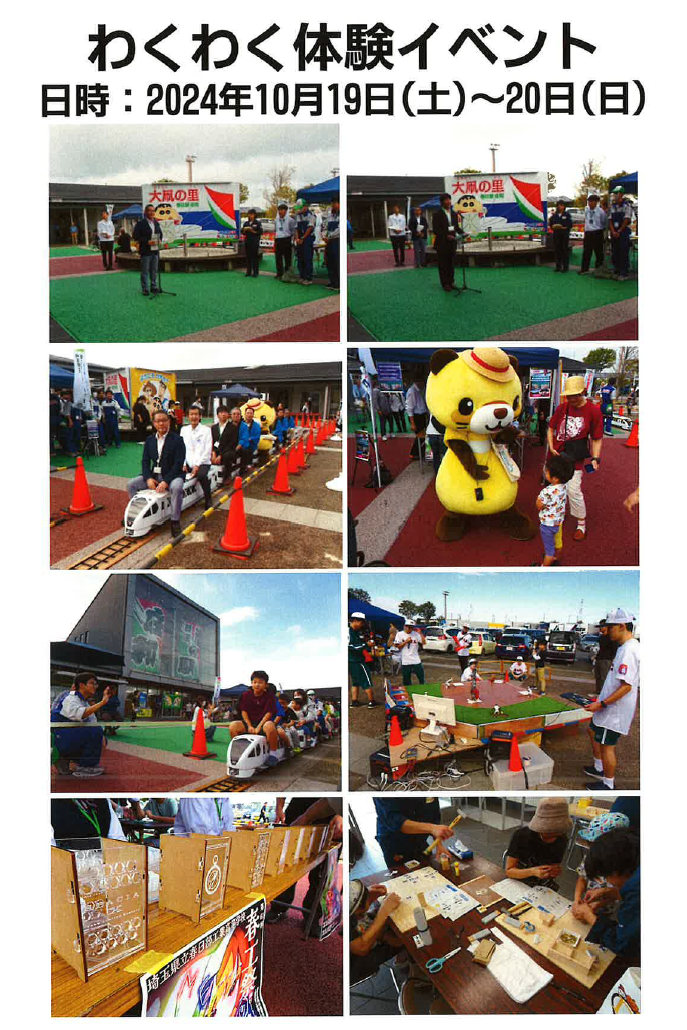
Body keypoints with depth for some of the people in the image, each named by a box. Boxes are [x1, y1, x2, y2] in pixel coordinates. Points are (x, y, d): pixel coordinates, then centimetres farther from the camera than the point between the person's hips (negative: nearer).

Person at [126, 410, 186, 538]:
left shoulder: (177, 440, -7)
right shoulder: (150, 440, 10)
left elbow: (178, 463, -15)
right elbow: (145, 461, 7)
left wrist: (166, 482, -25)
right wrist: (148, 478, -13)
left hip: (172, 475, -6)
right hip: (154, 475, 6)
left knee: (176, 488, -38)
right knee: (131, 484, -6)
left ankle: (175, 522, -26)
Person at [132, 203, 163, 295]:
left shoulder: (156, 223, 12)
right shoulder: (140, 223, -7)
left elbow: (160, 233, 22)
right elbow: (136, 236, -11)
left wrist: (159, 240, -1)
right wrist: (147, 242, -20)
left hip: (155, 250, 6)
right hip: (145, 251, -6)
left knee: (154, 270, 11)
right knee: (145, 271, -1)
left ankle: (154, 287, 22)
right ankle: (145, 289, 5)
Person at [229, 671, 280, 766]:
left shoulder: (270, 696, -4)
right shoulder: (246, 695, 5)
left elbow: (269, 713, -11)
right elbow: (244, 711, 2)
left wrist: (258, 727, -21)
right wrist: (249, 726, -11)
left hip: (264, 722, -4)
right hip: (249, 722, 4)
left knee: (270, 726, -40)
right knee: (232, 726, -21)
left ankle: (273, 754, -23)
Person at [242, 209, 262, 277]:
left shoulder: (258, 223, 0)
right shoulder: (246, 223, 13)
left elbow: (261, 232, -5)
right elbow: (243, 232, 14)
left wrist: (253, 231, -16)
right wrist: (244, 229, -7)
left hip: (255, 242, -4)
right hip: (247, 242, 4)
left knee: (255, 257, -5)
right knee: (248, 257, 4)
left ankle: (255, 272, 0)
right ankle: (248, 272, 11)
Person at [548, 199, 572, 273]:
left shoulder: (567, 214, 1)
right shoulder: (554, 215, 10)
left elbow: (570, 225, -3)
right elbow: (550, 224, 14)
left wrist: (564, 227, -18)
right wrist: (553, 227, -7)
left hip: (565, 235, -3)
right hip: (556, 234, 3)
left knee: (565, 250, -3)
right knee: (557, 250, 5)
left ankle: (565, 267, 1)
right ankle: (558, 266, 14)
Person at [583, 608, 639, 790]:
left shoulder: (629, 651, -24)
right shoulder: (625, 647, 8)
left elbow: (626, 686, -28)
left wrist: (602, 704, -25)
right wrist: (602, 700, 21)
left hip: (615, 711, -11)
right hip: (609, 707, 11)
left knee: (607, 746, 0)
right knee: (593, 731, 25)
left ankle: (608, 785, 13)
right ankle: (599, 769, 40)